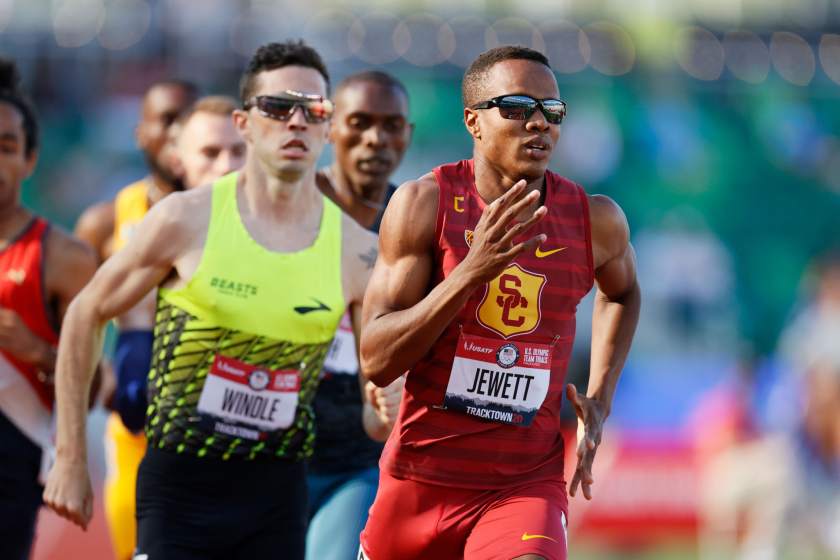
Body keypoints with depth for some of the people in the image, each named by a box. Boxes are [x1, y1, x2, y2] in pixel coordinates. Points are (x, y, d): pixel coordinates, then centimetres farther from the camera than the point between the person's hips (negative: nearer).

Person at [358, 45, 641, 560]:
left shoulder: (596, 221, -2)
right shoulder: (425, 203, -8)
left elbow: (622, 292, 24)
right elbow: (376, 362, -14)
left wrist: (600, 401, 10)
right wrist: (472, 271, -26)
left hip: (529, 484, 0)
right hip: (422, 480, 1)